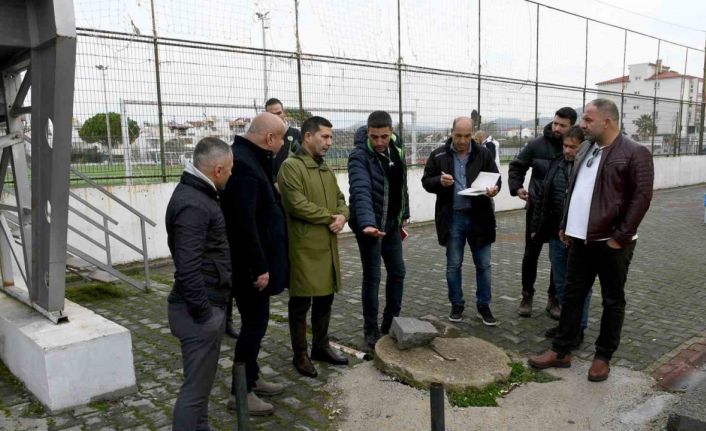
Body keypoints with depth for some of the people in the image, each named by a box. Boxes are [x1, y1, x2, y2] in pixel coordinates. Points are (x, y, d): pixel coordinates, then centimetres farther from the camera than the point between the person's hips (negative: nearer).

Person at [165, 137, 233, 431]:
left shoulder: (195, 193, 11)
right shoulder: (192, 205, -22)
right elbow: (188, 268, -26)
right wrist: (202, 312, -20)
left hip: (207, 306, 10)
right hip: (199, 312, -10)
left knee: (201, 380, 22)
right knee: (196, 386, 1)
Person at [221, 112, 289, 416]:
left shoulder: (250, 159, 10)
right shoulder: (243, 165, -22)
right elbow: (245, 223, -26)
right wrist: (259, 267, -22)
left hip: (255, 261, 10)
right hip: (249, 264, -10)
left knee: (255, 322, 19)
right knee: (255, 324, 1)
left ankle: (251, 377, 34)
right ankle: (240, 391, 16)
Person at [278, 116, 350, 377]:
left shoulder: (326, 169, 17)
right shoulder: (291, 166, -10)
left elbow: (340, 199, 17)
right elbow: (298, 204, -20)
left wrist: (342, 216, -6)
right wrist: (331, 217, -12)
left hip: (328, 246, 8)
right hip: (304, 247, -8)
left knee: (325, 299, 16)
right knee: (301, 303, 4)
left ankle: (321, 347, 32)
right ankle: (300, 354, 19)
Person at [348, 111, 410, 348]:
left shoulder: (396, 149, 2)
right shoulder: (359, 156, -20)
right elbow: (361, 191, -36)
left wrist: (403, 216, 11)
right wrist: (367, 222, -50)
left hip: (391, 223, 7)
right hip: (370, 224, -7)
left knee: (397, 272, 12)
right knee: (372, 276, 1)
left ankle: (390, 325, 29)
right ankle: (371, 330, 17)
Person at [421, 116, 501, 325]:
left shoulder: (483, 154, 2)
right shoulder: (438, 155, 1)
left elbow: (496, 178, 4)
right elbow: (426, 181, 3)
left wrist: (494, 189, -19)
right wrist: (440, 181, -19)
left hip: (479, 217, 1)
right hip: (452, 218, 0)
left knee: (483, 265, 8)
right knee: (453, 265, 10)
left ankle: (483, 306, 23)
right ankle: (457, 305, 25)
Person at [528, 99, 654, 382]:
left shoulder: (634, 153, -11)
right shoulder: (585, 150, 12)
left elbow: (641, 197, -15)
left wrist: (621, 236, -17)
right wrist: (565, 226, 13)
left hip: (611, 242, -7)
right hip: (580, 239, 7)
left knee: (612, 301, 9)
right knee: (572, 296, 11)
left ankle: (603, 357, 22)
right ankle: (561, 351, 22)